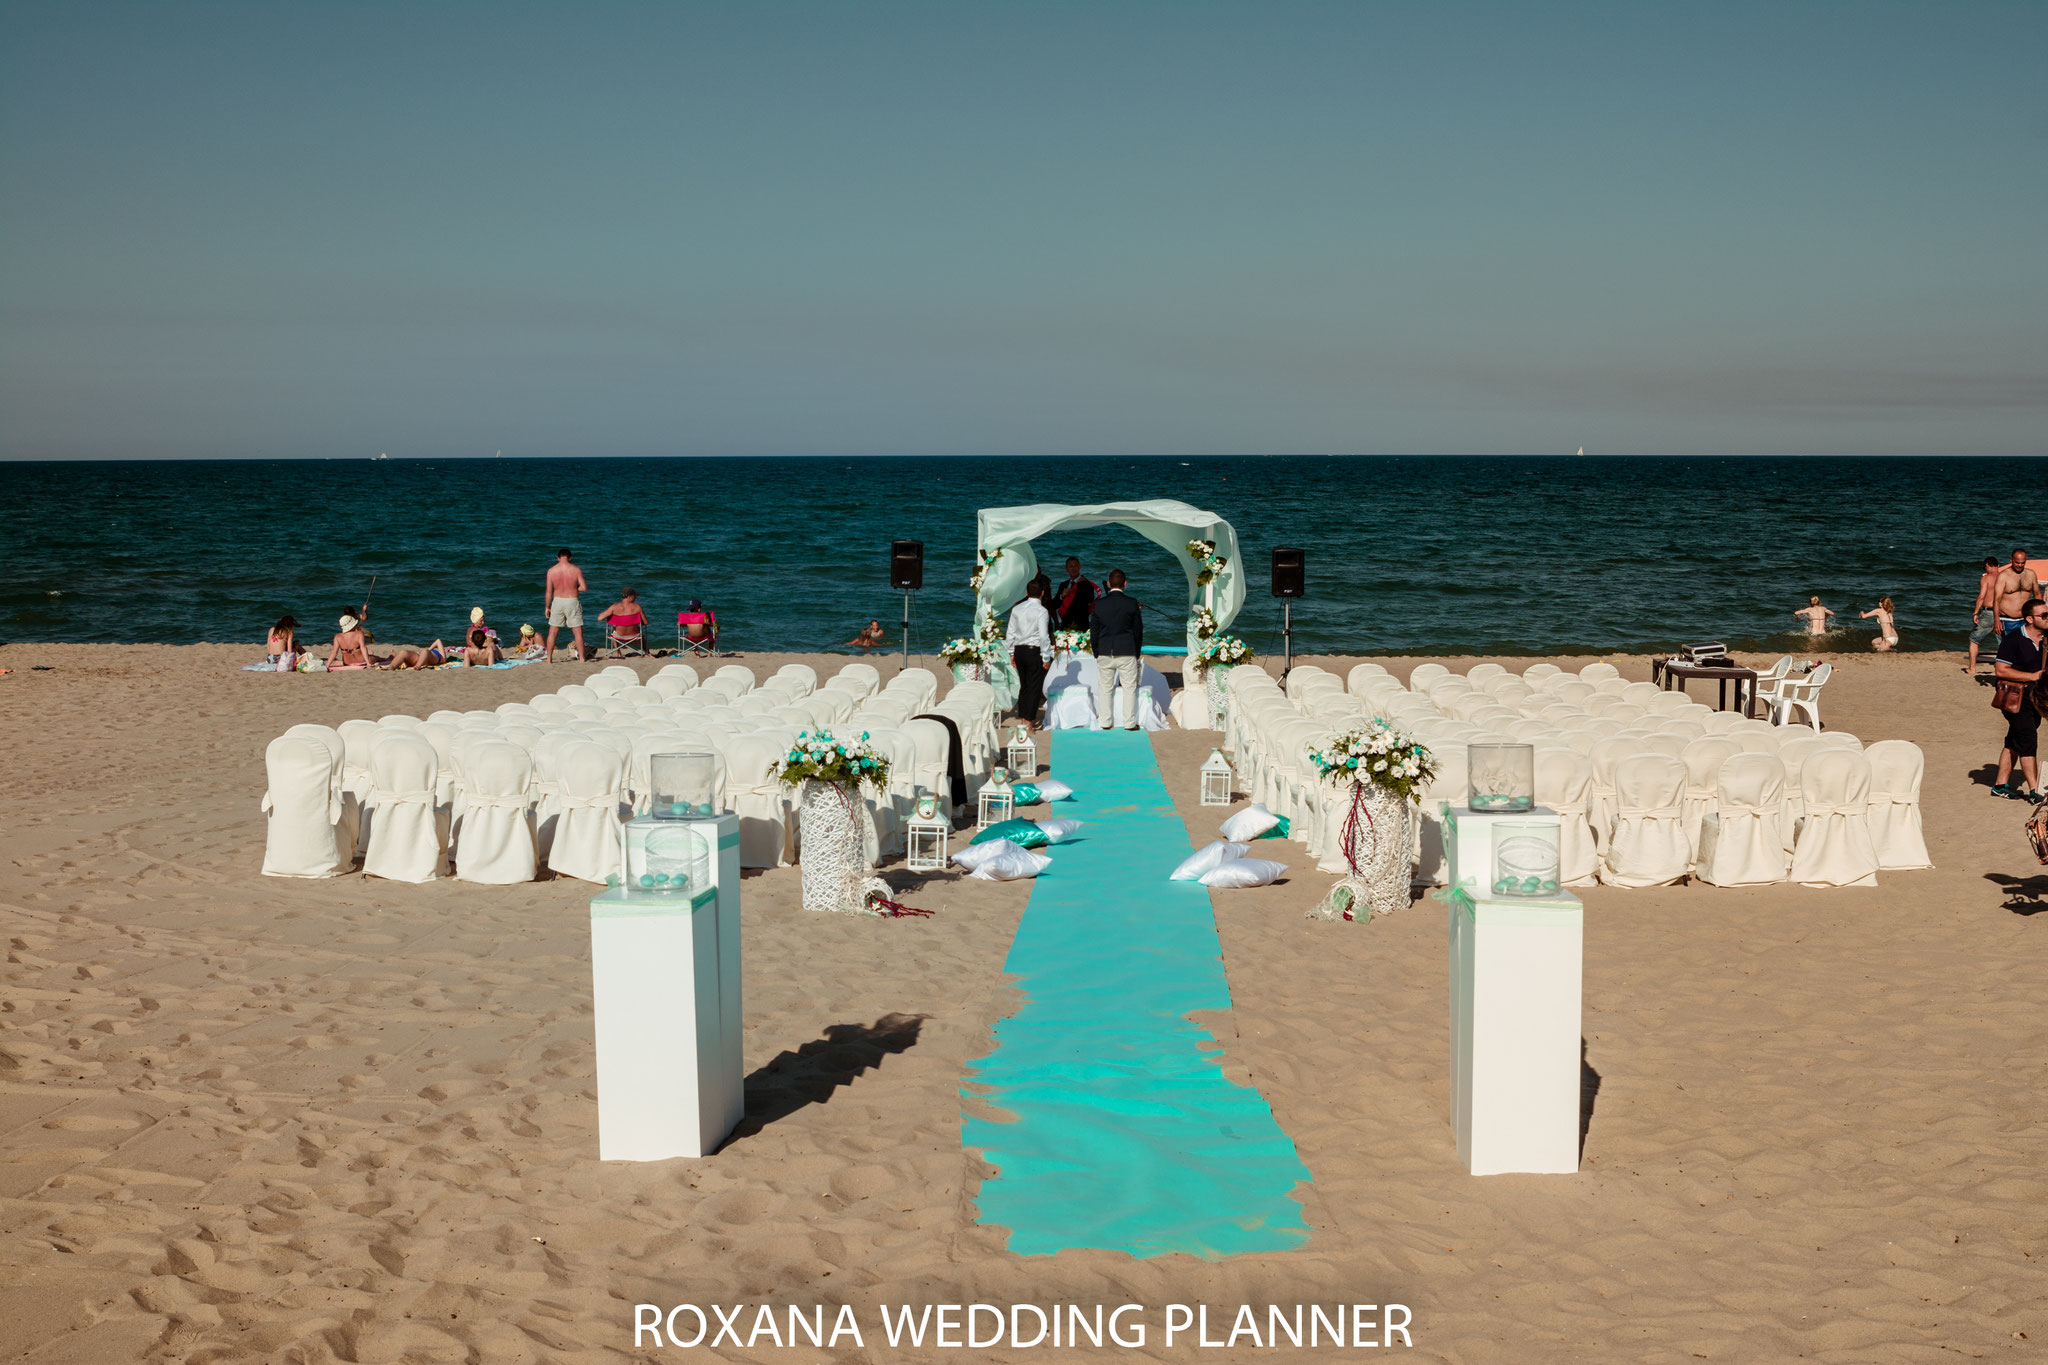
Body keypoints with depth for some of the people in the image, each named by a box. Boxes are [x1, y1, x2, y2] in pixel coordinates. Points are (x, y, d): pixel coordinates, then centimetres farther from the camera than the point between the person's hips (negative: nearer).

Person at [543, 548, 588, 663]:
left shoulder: (551, 571, -4)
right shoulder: (576, 570, -6)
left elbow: (548, 592, -2)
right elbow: (584, 588, -8)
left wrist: (546, 607, 8)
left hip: (558, 601, 1)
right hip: (573, 601, -1)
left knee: (552, 632, 11)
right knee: (578, 631, 6)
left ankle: (549, 658, 11)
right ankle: (581, 657, 5)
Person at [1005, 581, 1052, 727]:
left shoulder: (1016, 609, 5)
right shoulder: (1041, 611, -12)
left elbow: (1010, 633, 8)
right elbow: (1043, 636, -15)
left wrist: (1012, 653, 17)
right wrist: (1046, 657, -9)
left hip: (1019, 650, 6)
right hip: (1035, 651, -6)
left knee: (1024, 686, 17)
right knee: (1035, 687, 1)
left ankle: (1023, 717, 24)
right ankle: (1029, 722, -2)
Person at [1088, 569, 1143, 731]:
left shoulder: (1099, 603, -3)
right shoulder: (1131, 604, -7)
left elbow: (1094, 630, 2)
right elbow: (1138, 630, 0)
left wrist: (1096, 652, 12)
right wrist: (1137, 652, 12)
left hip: (1104, 653, 2)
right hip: (1127, 653, -2)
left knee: (1105, 688, 11)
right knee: (1130, 688, 7)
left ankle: (1105, 722, 16)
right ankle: (1130, 722, 8)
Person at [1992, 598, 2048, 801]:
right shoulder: (2014, 638, -16)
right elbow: (2000, 669, -17)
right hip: (2014, 695, -7)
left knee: (2014, 742, 13)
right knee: (2028, 741, -11)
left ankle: (2001, 785, 21)